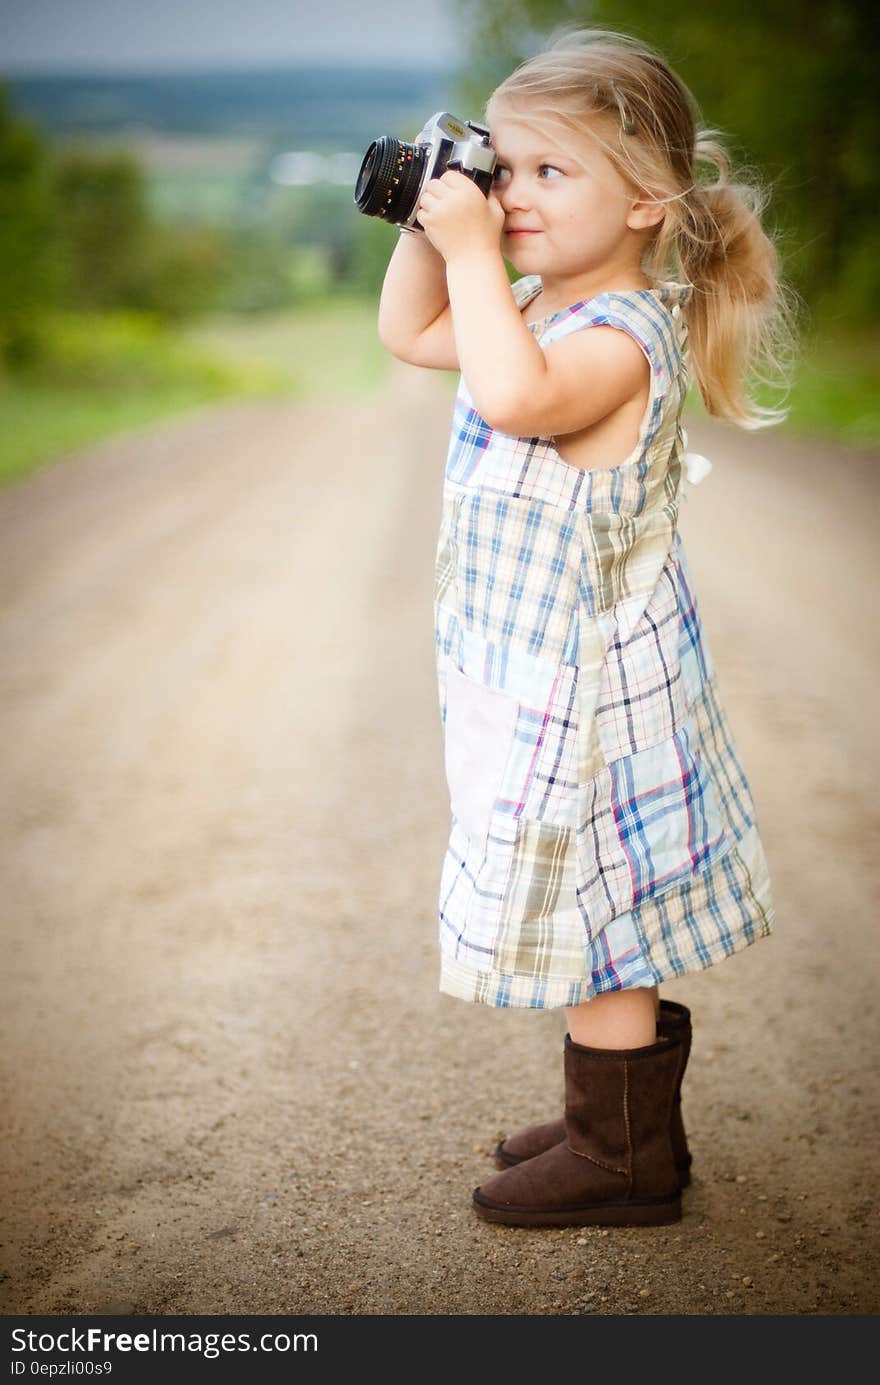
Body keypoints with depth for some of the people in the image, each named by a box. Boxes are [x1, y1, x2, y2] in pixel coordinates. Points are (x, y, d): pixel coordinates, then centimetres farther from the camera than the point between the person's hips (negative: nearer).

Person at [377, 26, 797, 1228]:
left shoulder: (624, 334, -22)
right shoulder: (540, 308, 8)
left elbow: (517, 395, -42)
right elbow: (410, 336, 20)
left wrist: (473, 250, -32)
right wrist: (430, 224, 6)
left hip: (586, 682, -10)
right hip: (539, 671, 10)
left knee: (588, 916, 2)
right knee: (606, 921, 19)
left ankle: (625, 1163, 19)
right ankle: (629, 1121, 35)